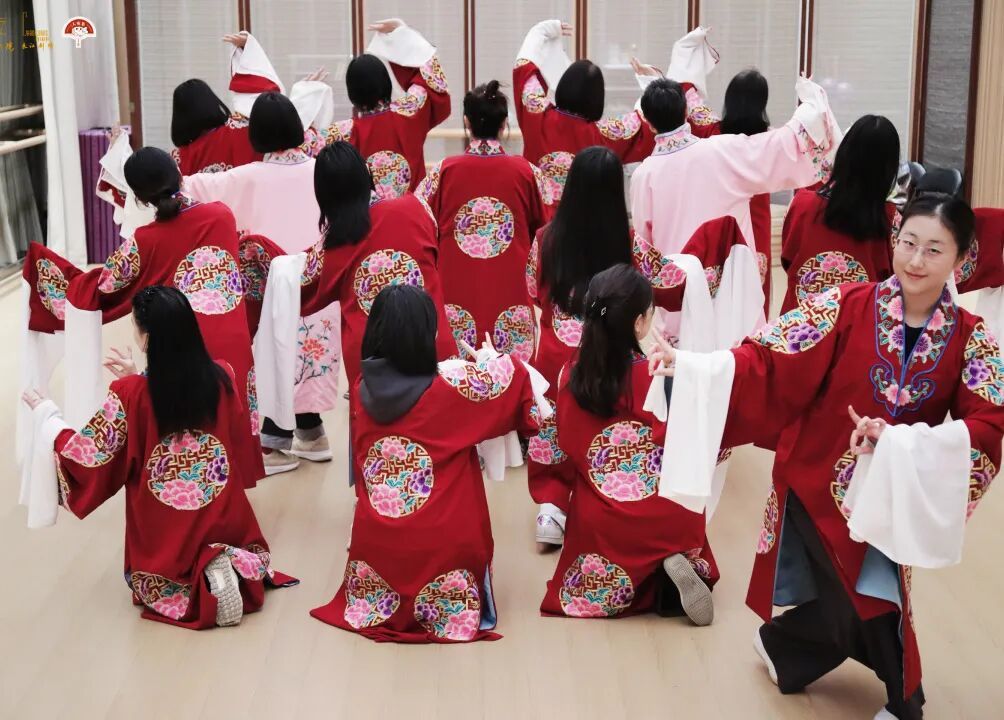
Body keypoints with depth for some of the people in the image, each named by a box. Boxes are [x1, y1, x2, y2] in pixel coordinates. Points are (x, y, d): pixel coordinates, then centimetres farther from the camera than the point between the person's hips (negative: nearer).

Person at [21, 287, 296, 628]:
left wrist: (46, 412, 4)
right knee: (235, 542, 35)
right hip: (224, 517, 2)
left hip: (162, 535, -2)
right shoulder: (222, 376, -10)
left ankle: (200, 585, -5)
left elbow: (86, 456, -11)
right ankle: (235, 565, -2)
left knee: (154, 578, 29)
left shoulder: (130, 394, -20)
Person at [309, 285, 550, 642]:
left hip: (373, 544, 4)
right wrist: (488, 358, 23)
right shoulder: (449, 385, -17)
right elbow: (511, 374, -2)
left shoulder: (362, 388, -4)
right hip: (439, 547, -4)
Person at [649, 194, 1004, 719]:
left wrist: (898, 442, -27)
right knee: (859, 606, 0)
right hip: (816, 480, -2)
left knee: (869, 602, 10)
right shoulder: (846, 306, -12)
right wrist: (690, 364, -31)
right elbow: (770, 363, -17)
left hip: (891, 494, 3)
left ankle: (783, 644, 41)